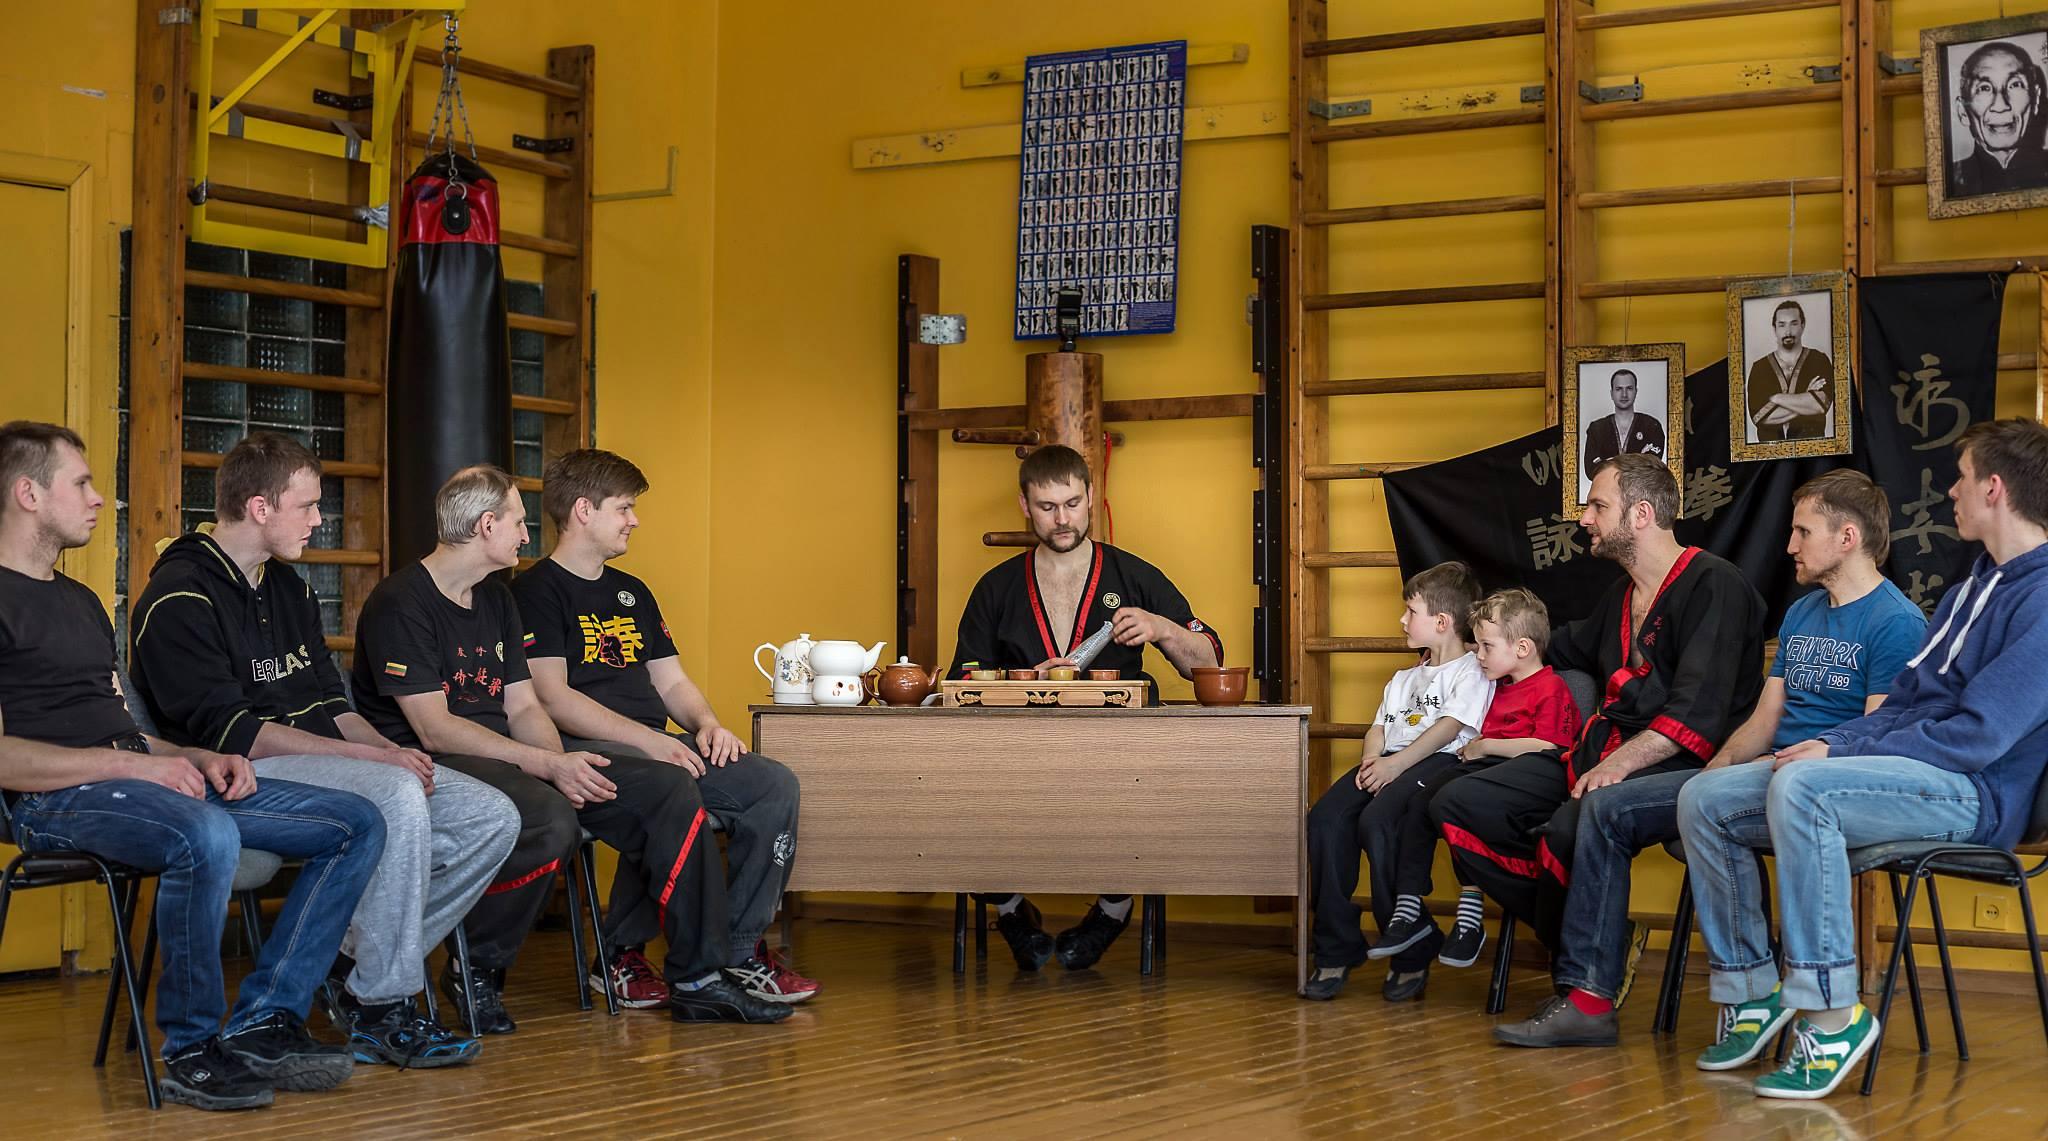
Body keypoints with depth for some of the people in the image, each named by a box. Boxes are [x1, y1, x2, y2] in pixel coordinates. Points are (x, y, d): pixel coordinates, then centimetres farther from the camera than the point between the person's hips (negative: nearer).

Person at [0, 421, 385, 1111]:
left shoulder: (80, 601, 27)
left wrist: (198, 759, 5)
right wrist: (131, 764, -18)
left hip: (147, 781, 9)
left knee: (356, 823, -3)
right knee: (206, 835, -41)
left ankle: (263, 1024, -11)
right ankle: (193, 1052, -22)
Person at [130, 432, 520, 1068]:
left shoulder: (287, 587, 20)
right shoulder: (180, 598, -9)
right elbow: (229, 731, -18)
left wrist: (392, 751, -2)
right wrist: (369, 755, -21)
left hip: (325, 755, 9)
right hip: (245, 776, -9)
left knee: (492, 818, -8)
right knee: (396, 797, -35)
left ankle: (362, 967, -1)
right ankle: (379, 1009, -23)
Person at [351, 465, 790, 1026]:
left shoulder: (496, 600, 19)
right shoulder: (400, 603, -9)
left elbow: (523, 708, 15)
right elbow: (435, 729, -17)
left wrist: (561, 762, -8)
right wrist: (548, 766, -22)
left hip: (510, 758, 9)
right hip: (434, 767, -8)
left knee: (669, 790, -7)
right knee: (550, 821, -38)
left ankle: (698, 981, -5)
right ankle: (476, 972, -13)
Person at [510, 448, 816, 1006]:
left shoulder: (633, 593, 25)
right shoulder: (536, 592, -1)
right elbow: (552, 698, -12)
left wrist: (706, 723, 0)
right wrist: (646, 739, -21)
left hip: (658, 747, 8)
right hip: (582, 750, -8)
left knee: (775, 784, -14)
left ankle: (741, 950, -11)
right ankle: (621, 956, -21)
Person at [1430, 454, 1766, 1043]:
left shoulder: (1712, 586, -8)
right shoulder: (1621, 597, 20)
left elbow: (1698, 713, -19)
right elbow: (1567, 648, 45)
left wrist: (1620, 764, -28)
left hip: (1673, 767, -9)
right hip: (1601, 753, 9)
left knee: (1578, 823, -39)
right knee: (1458, 805, -2)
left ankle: (1586, 996, -25)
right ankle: (1601, 942, -7)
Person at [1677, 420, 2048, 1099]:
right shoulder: (1974, 587, 22)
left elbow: (1977, 735, -19)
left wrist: (1839, 753, -17)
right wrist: (1829, 744, 3)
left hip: (1975, 792, -9)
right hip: (1911, 775, 9)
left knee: (1800, 786, -37)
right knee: (1705, 799, -4)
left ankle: (1833, 1013, -30)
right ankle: (1751, 990, 3)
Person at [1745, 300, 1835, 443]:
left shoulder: (1819, 360, 5)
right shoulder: (1759, 367, 5)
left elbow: (1821, 404, -11)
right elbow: (1758, 416, -7)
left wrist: (1774, 398, -6)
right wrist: (1805, 401, -8)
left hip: (1811, 443, 0)